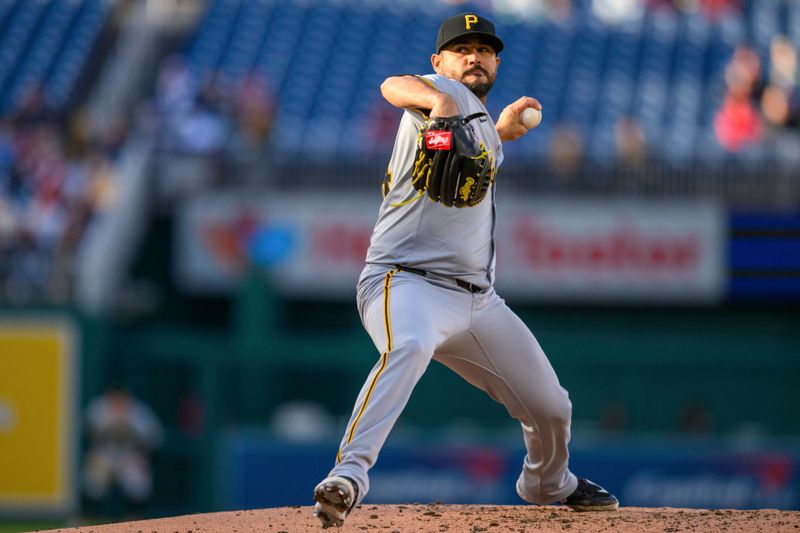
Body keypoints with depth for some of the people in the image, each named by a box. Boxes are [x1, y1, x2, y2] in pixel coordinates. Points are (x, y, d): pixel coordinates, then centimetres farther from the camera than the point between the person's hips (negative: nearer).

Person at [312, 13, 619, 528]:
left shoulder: (483, 127, 21)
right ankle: (350, 472, -51)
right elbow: (394, 86, -27)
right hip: (409, 284, -8)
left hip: (478, 301, 8)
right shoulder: (448, 94, -3)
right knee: (409, 346, -41)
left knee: (551, 408, 13)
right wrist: (437, 100, -47)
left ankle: (549, 483, 44)